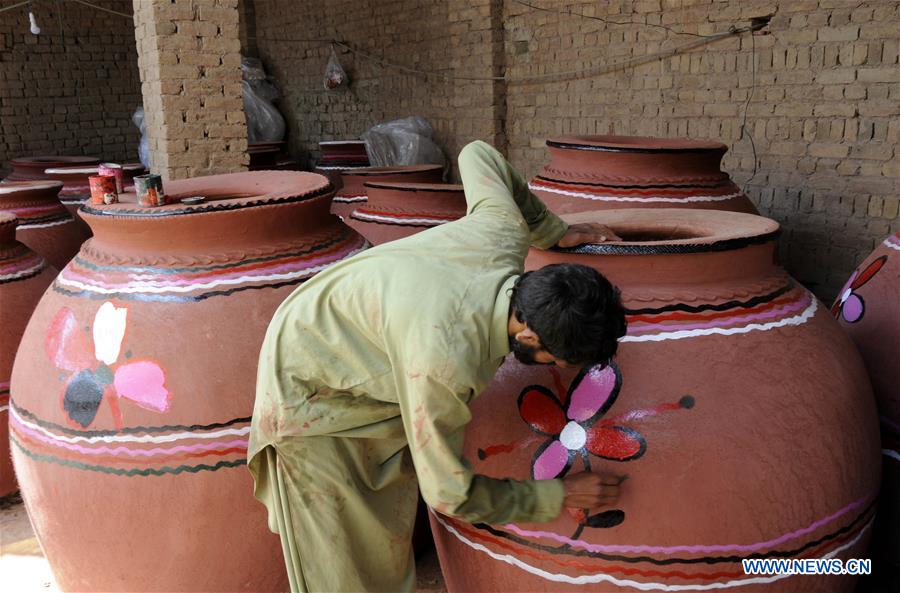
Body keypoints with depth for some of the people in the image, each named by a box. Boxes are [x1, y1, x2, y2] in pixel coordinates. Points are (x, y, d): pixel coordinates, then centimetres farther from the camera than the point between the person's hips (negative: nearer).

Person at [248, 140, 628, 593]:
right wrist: (559, 497, -15)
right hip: (309, 382, -8)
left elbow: (476, 154, 2)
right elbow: (450, 494, -24)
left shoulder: (503, 233, -21)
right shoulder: (444, 361, -40)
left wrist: (554, 230, 4)